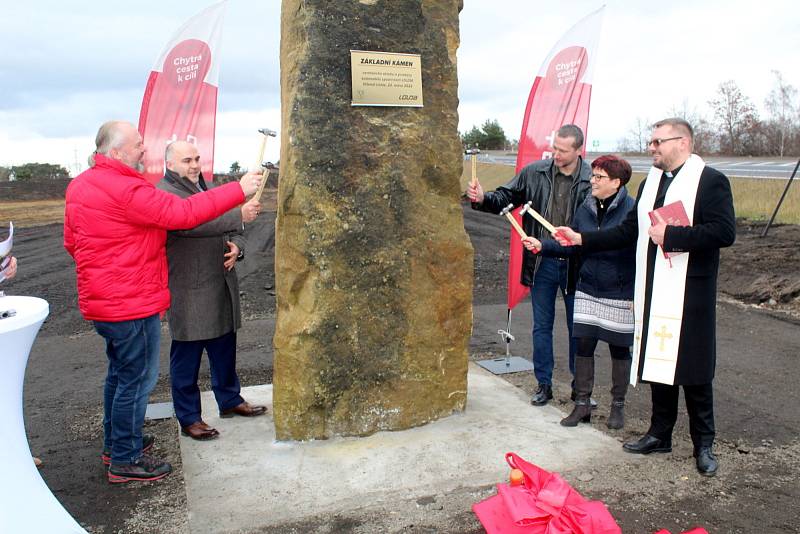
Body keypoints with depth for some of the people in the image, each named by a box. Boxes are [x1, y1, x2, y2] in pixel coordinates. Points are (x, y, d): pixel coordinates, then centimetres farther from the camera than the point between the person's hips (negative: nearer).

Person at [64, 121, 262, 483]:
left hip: (101, 302, 10)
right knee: (137, 379, 2)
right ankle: (125, 460, 13)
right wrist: (239, 190, -22)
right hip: (133, 305, -10)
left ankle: (114, 442, 38)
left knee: (120, 373, 23)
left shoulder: (78, 187, 9)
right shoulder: (126, 190, -22)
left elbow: (71, 242, 17)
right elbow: (183, 213, -26)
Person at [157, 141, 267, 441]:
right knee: (186, 356, 4)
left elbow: (232, 230, 20)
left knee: (225, 348, 18)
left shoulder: (207, 189, 16)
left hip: (222, 285, 8)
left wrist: (236, 248, -3)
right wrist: (239, 215, -34)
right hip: (188, 291, -8)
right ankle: (188, 418, 15)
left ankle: (229, 400, 35)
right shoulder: (164, 193, -11)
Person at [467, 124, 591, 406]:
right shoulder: (535, 172, -2)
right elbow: (506, 196, 3)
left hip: (575, 264, -2)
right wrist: (483, 199, -15)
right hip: (542, 263, 2)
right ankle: (544, 384, 26)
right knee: (541, 326, 11)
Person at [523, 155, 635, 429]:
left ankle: (618, 405, 26)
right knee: (583, 345, 5)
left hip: (620, 294, -4)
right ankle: (582, 403, 18)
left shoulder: (632, 210, -14)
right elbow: (571, 245, 9)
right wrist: (542, 245, -4)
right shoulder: (585, 209, 4)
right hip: (588, 289, 5)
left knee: (619, 349, 10)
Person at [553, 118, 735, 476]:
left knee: (694, 370, 3)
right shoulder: (650, 182, 15)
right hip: (653, 292, 7)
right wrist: (581, 239, 9)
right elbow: (629, 231, 16)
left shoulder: (710, 181, -8)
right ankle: (660, 434, 29)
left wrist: (670, 235, -20)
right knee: (657, 362, 14)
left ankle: (703, 444, 19)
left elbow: (724, 232, -19)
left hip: (690, 293, -7)